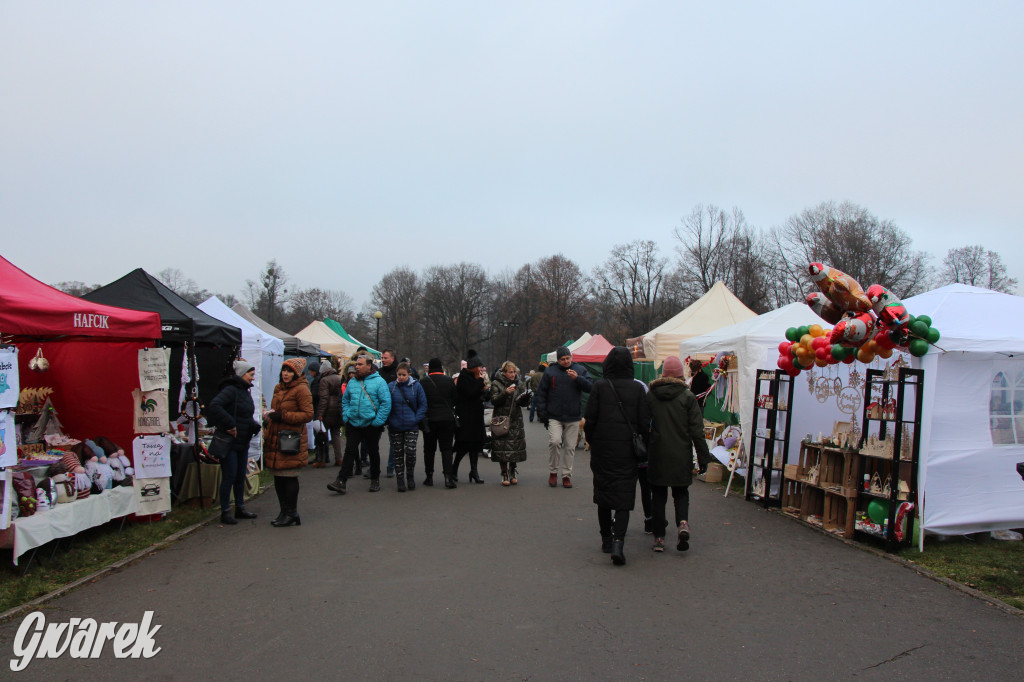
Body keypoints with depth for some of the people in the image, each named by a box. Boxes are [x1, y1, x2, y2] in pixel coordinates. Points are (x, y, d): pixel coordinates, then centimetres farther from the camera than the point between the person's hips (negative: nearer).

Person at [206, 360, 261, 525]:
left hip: (243, 443, 9)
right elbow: (213, 406, -30)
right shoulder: (231, 390, -15)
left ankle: (240, 508, 25)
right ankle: (225, 512, 7)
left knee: (241, 476, 14)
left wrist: (254, 425, 2)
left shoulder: (245, 391, 15)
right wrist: (229, 425, -26)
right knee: (229, 476, -3)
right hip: (229, 442, -9)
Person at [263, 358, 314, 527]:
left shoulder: (301, 389, -8)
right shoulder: (279, 388, 17)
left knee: (289, 476, -4)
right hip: (275, 439, 8)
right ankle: (285, 512, 20)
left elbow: (308, 415, -13)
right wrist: (269, 415, 10)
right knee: (278, 477, 10)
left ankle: (291, 514, 6)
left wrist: (283, 416, -17)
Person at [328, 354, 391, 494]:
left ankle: (375, 480, 26)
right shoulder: (352, 381, 9)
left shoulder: (379, 381, -7)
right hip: (353, 424, 3)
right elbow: (345, 400, 19)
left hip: (371, 425, -3)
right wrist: (345, 416, 5)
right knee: (349, 451, -2)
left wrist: (378, 421, -16)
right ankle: (341, 481, -3)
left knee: (373, 452, 11)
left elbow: (386, 403, -11)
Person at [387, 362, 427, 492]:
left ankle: (410, 476, 14)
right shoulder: (390, 387, 0)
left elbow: (423, 404, 3)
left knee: (410, 451, -9)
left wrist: (416, 418, -7)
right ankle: (400, 480, 15)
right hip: (395, 427, 1)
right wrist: (389, 419, -3)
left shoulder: (416, 386, -2)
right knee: (398, 453, 6)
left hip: (411, 426, -1)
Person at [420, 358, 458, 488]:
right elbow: (455, 399, 5)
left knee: (429, 449, 11)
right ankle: (448, 476, -9)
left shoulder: (423, 382, -5)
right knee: (446, 448, 3)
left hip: (429, 419, 0)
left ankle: (429, 476, 14)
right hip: (447, 418, 1)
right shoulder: (449, 380, -2)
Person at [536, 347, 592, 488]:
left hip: (573, 418, 1)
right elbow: (541, 393, 6)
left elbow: (590, 388, -3)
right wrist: (542, 413, -1)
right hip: (554, 417, -1)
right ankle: (553, 471, 4)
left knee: (570, 446, 5)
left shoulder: (580, 370, 6)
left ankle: (567, 474, 17)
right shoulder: (550, 372, 3)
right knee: (554, 441, -15)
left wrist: (577, 378, -17)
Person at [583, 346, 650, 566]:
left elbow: (590, 420, -5)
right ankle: (618, 541, -16)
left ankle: (606, 539, 23)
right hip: (627, 450, 0)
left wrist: (591, 442, 10)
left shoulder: (599, 387, -5)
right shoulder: (637, 389, -3)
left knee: (603, 492, 15)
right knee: (624, 496, 0)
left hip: (602, 450, 1)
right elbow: (645, 422, -2)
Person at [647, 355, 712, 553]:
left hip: (657, 454, 1)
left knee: (658, 494, 10)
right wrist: (703, 456, 0)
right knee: (681, 492, 15)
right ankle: (683, 523, -11)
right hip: (681, 455, 0)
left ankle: (659, 537, 10)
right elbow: (697, 430, -5)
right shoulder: (688, 396, -4)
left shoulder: (650, 395, 0)